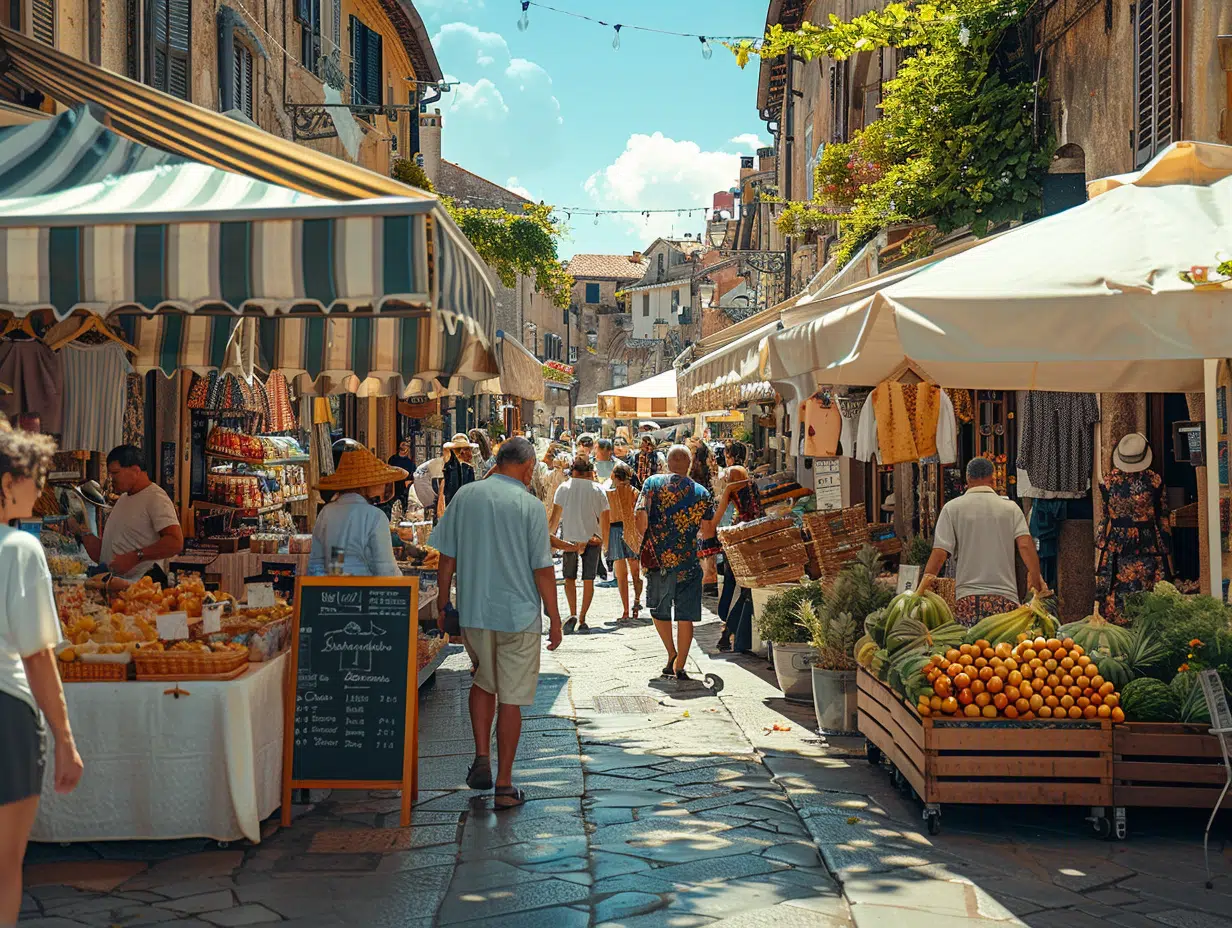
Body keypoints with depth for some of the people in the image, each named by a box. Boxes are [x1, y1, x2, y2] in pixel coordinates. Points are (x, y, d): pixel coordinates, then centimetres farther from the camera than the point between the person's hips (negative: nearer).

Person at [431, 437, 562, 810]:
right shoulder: (529, 506, -9)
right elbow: (543, 569, -9)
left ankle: (482, 758, 14)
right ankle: (504, 786, 8)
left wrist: (443, 605, 14)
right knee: (511, 699, 4)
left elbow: (447, 559, 4)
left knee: (483, 682, 25)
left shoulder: (465, 496, 1)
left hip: (473, 612, 4)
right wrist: (554, 618, 0)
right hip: (519, 614, -3)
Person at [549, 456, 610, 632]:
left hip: (570, 538, 0)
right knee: (588, 580, 7)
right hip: (592, 538, 0)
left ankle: (573, 613, -5)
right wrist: (604, 542, 14)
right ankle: (582, 619, 5)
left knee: (569, 578, 12)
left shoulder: (564, 487, -1)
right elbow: (605, 519, 3)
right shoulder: (598, 489, 1)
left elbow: (555, 516, -1)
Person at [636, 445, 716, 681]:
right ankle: (680, 666, 5)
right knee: (685, 616, 6)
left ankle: (672, 654, 14)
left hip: (658, 559, 0)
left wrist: (646, 538, 9)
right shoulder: (701, 493, 1)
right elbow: (708, 530, 3)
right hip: (688, 563, 0)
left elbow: (641, 521, -11)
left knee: (659, 610, 19)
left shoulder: (653, 483, -3)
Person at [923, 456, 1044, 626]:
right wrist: (1036, 576, 1)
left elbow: (940, 553, 0)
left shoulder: (952, 508, 5)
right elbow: (1025, 545, -4)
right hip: (1006, 598, 1)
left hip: (967, 598, -1)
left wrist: (922, 588, 5)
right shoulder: (1010, 508, 8)